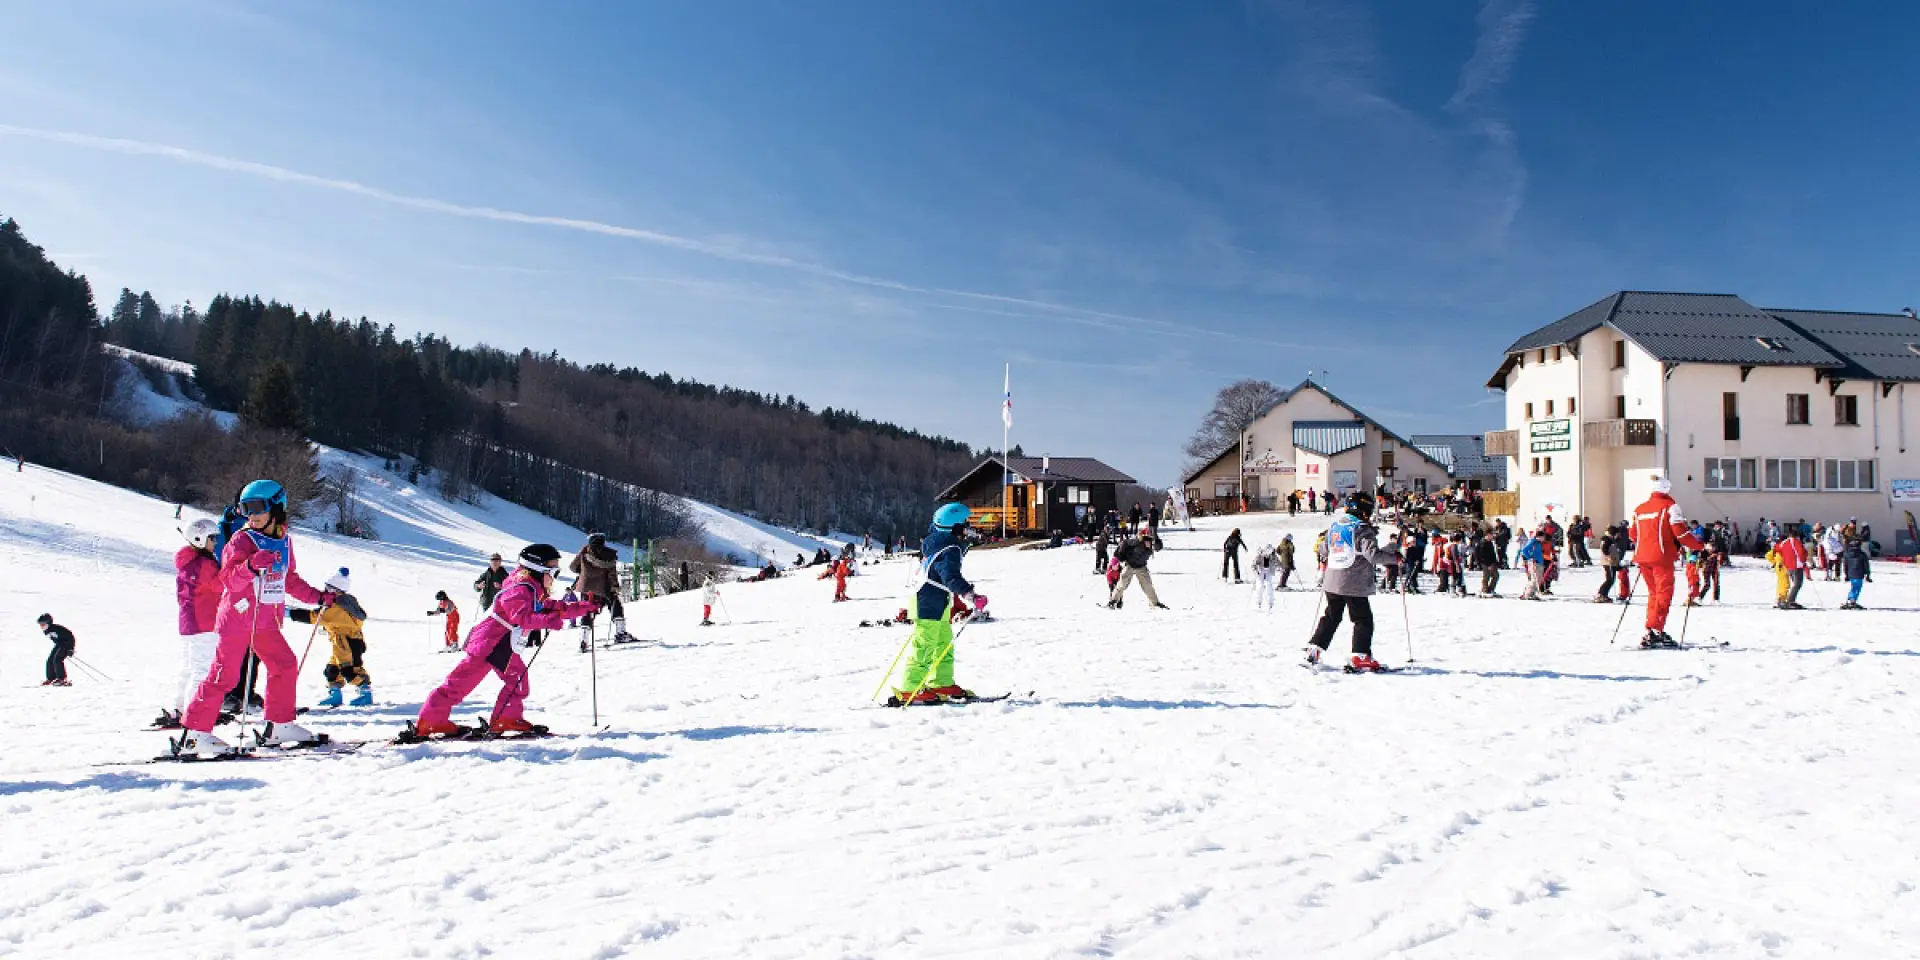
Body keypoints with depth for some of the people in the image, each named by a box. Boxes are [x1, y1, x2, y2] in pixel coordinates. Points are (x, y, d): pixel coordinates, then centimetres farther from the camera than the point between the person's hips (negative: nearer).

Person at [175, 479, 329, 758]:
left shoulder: (284, 540, 10)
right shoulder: (242, 540, -9)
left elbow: (290, 580, 21)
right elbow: (229, 580, -19)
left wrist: (317, 597, 19)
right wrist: (251, 565, -37)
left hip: (267, 621, 7)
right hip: (237, 617, -6)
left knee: (285, 666, 6)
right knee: (223, 675, -8)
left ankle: (279, 726, 17)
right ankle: (194, 734, -2)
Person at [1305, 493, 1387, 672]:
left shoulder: (1333, 526, 10)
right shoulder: (1362, 529, -12)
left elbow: (1325, 550, 21)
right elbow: (1373, 555, -21)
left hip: (1332, 583, 7)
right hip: (1355, 584, -7)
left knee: (1331, 617, 18)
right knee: (1363, 620, 3)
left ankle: (1314, 649, 15)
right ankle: (1360, 659, -1)